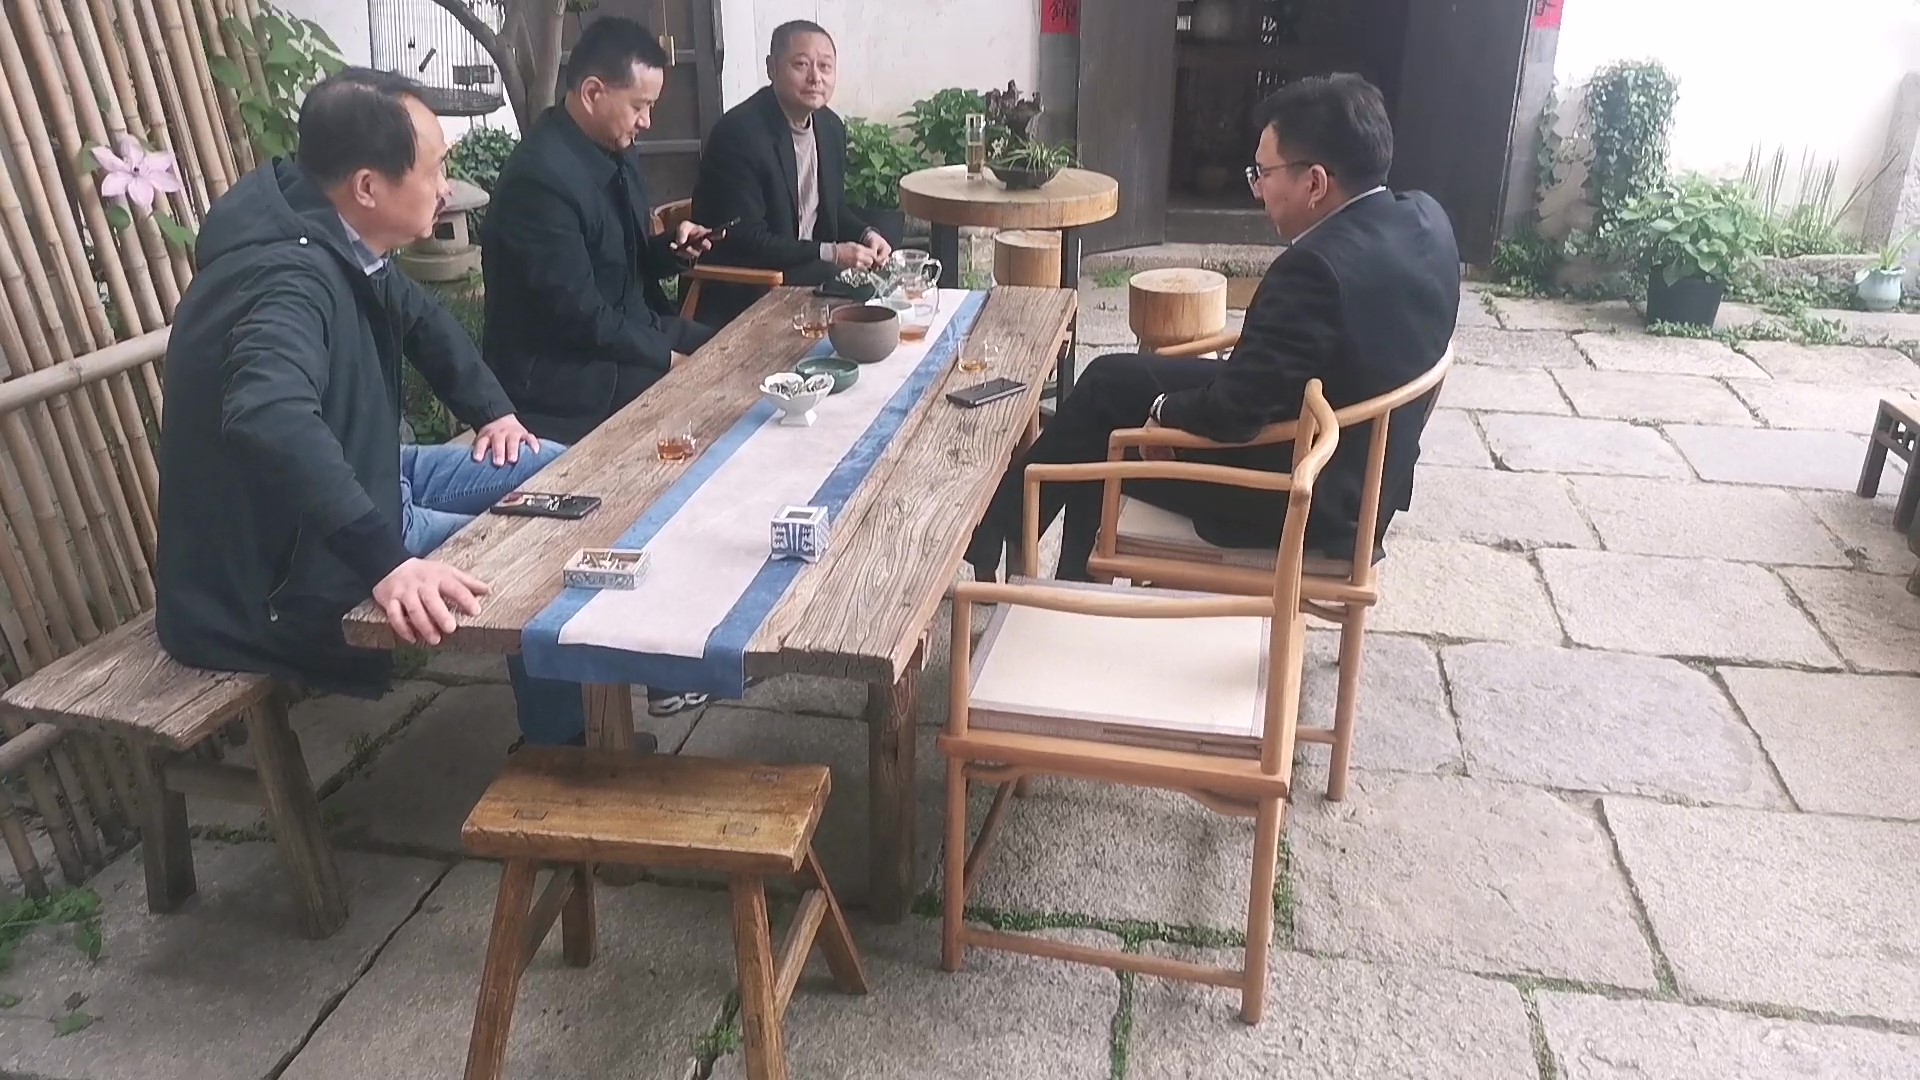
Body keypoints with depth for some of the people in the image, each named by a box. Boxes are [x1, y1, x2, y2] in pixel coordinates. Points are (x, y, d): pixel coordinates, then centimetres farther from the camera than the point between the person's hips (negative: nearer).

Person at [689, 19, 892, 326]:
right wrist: (831, 253, -24)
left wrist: (866, 235, -5)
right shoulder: (737, 133, -19)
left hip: (809, 267, 7)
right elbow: (745, 240, -21)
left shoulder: (832, 126, 5)